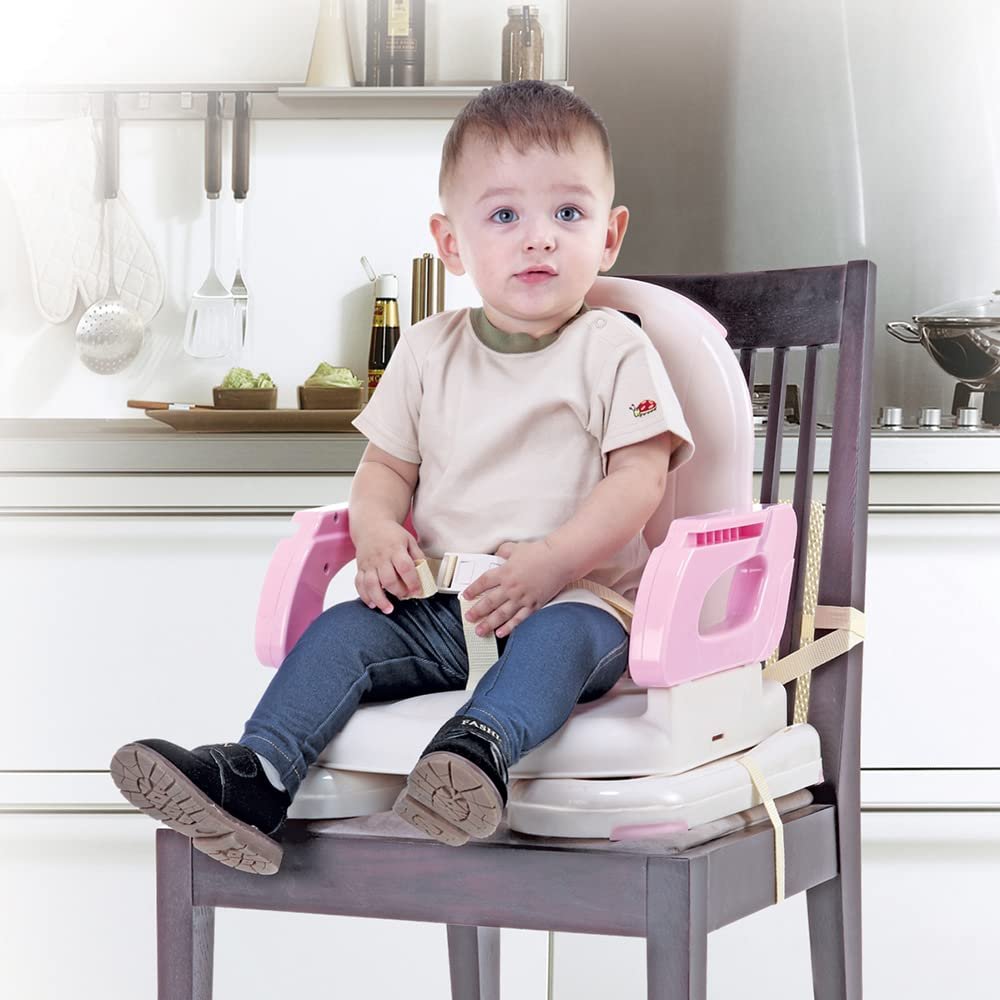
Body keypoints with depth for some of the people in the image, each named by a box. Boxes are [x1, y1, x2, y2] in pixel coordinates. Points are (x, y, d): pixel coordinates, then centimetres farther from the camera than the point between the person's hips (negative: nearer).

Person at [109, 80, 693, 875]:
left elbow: (638, 479, -9)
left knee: (560, 635, -36)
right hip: (438, 606, 5)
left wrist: (551, 560, -23)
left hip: (579, 596, -4)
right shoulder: (429, 351, 12)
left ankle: (480, 749, -63)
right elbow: (386, 466, 16)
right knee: (344, 630, -17)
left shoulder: (614, 350, -2)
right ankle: (256, 779, -32)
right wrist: (377, 533, -7)